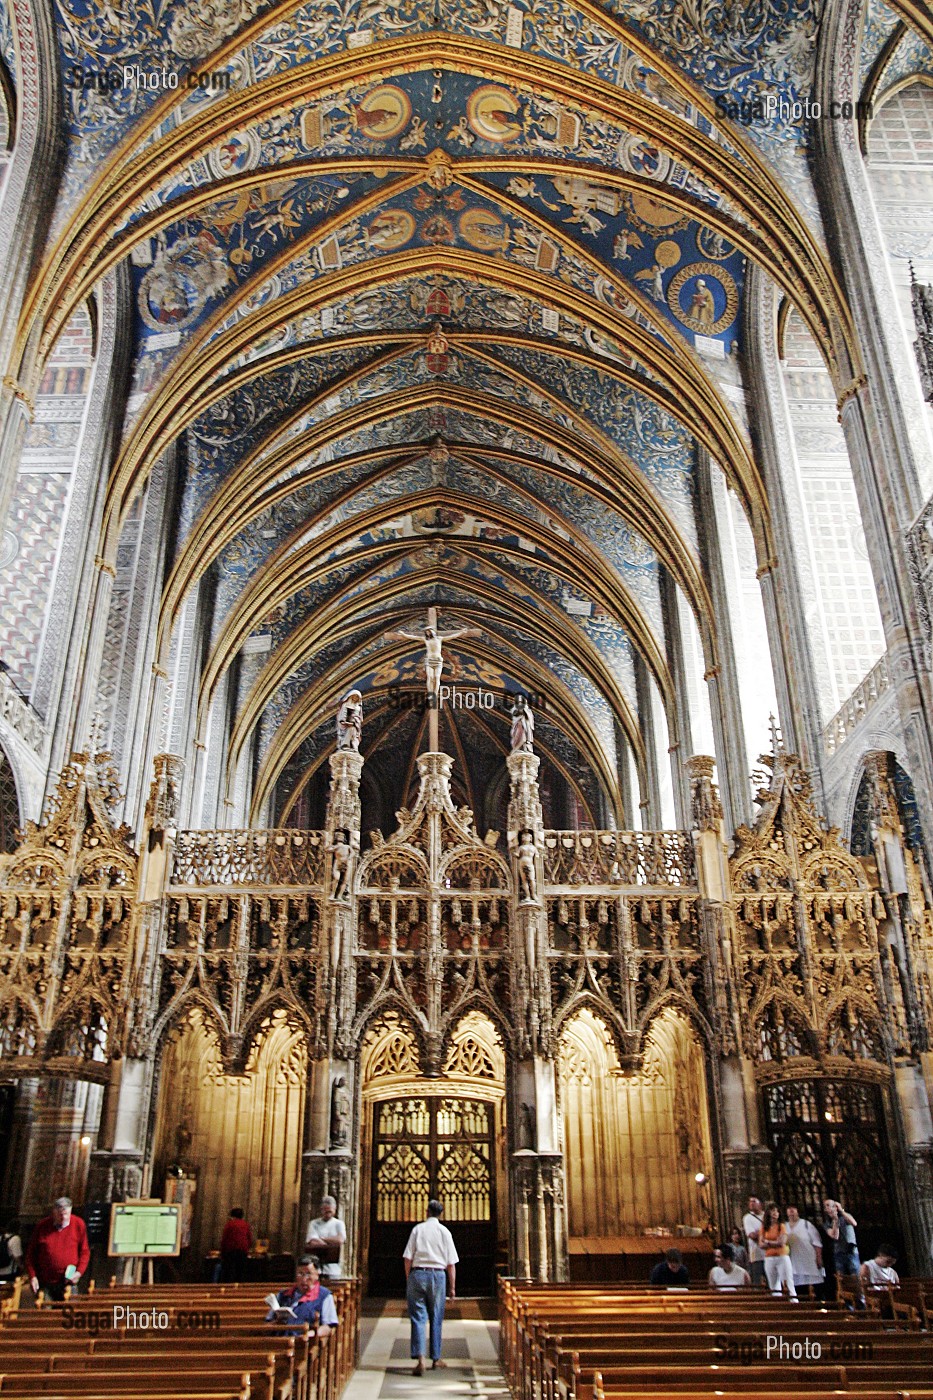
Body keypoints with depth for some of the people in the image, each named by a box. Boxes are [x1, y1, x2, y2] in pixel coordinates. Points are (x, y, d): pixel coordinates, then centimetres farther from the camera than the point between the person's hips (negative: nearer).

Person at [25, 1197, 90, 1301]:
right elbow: (31, 1252, 8)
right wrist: (32, 1276, -1)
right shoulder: (42, 1226, 0)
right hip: (45, 1283, 1)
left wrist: (79, 1272, -9)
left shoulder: (78, 1224, -1)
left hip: (68, 1282, -1)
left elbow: (84, 1252, 4)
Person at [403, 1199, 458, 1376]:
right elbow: (451, 1263, 1)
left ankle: (420, 1358, -12)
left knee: (418, 1317, 1)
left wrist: (408, 1278, 8)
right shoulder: (444, 1231, 2)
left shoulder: (418, 1229, 2)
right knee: (436, 1318, 14)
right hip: (438, 1275, 1)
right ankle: (436, 1358, 22)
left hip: (418, 1274, -1)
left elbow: (408, 1258, -2)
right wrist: (452, 1287, 7)